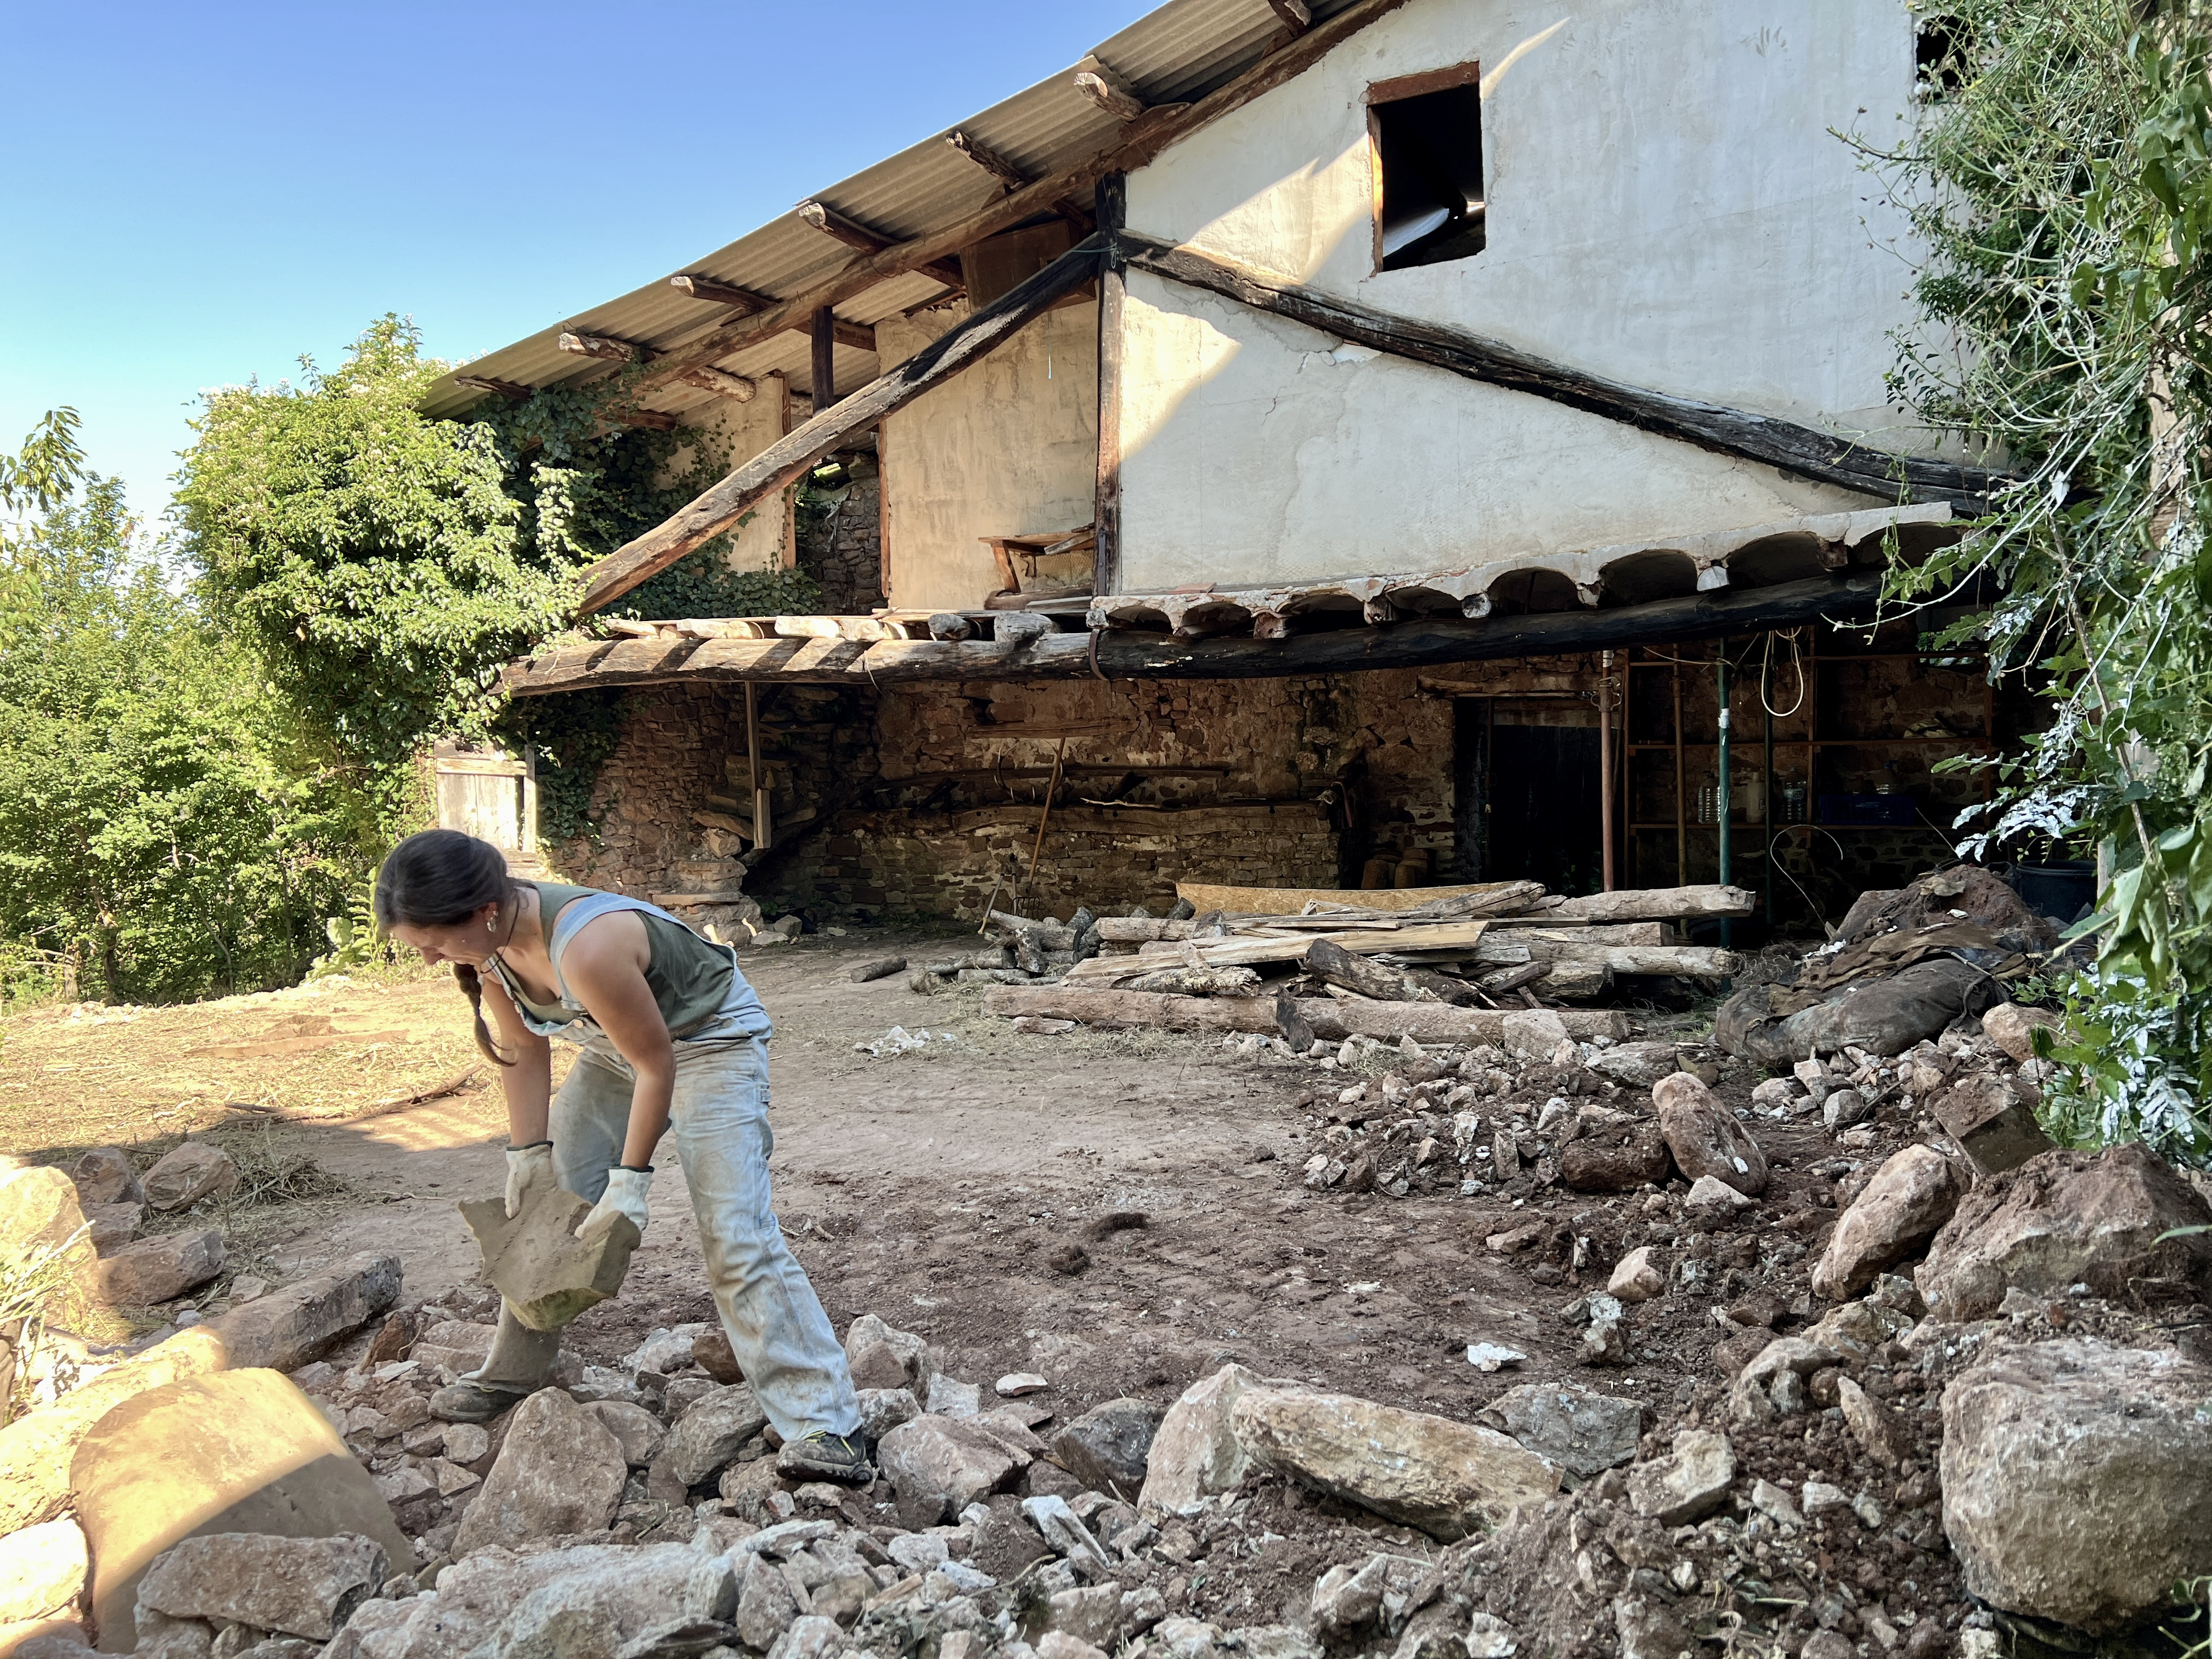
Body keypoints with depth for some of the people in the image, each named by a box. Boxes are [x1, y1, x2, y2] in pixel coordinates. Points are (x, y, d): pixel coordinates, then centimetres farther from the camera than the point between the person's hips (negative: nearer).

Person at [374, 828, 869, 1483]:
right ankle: (512, 1374, 31)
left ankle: (822, 1425, -17)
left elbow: (657, 1065, -27)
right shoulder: (487, 942, -15)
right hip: (614, 1049, 8)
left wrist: (629, 1180, -21)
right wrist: (529, 1156, -2)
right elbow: (523, 1052, -1)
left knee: (735, 1237, -17)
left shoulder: (585, 948, -39)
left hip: (709, 1041, -8)